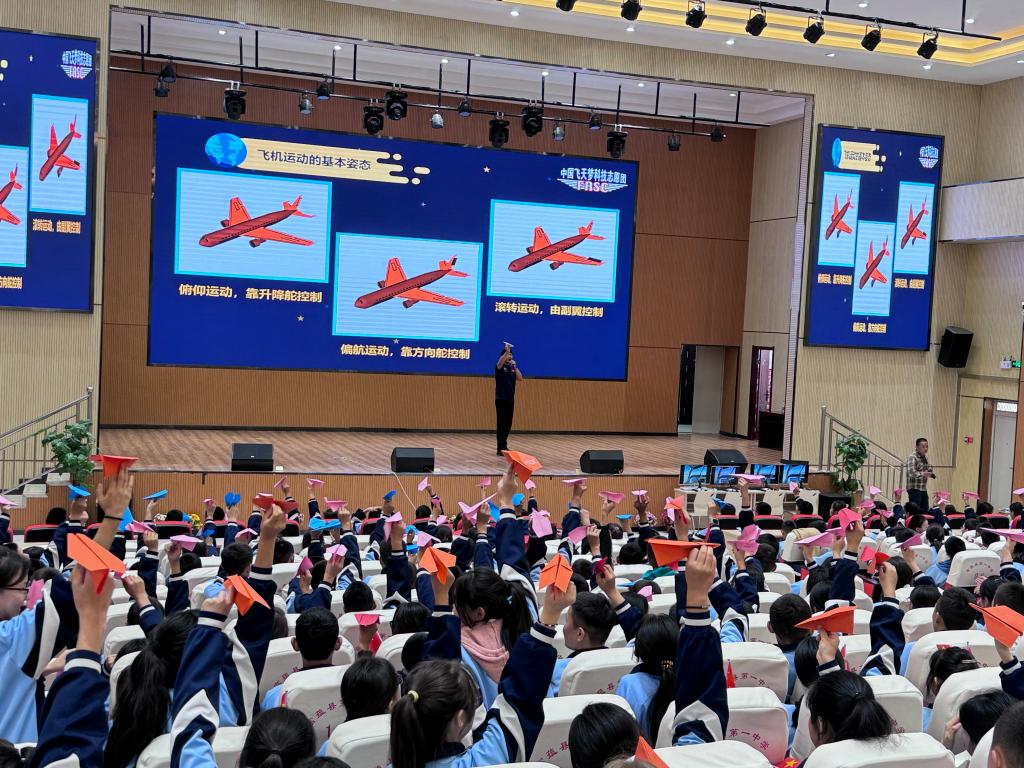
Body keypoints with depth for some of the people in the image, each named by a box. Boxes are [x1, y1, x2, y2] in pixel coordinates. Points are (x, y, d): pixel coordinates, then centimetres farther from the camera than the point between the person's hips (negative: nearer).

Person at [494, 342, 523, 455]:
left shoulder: (512, 368, 12)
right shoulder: (500, 367, -6)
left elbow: (520, 378, -1)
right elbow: (501, 361, -30)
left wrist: (515, 366, -8)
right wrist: (506, 350, -44)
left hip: (510, 399, 6)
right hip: (501, 399, -6)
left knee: (508, 424, 9)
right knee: (502, 424, -8)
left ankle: (503, 445, 19)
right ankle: (500, 448, -8)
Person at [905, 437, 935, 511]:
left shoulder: (925, 457, 13)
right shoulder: (912, 457, -13)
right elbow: (911, 473, -25)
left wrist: (931, 473, -1)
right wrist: (923, 474, -39)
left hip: (924, 489, 8)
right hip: (914, 489, -8)